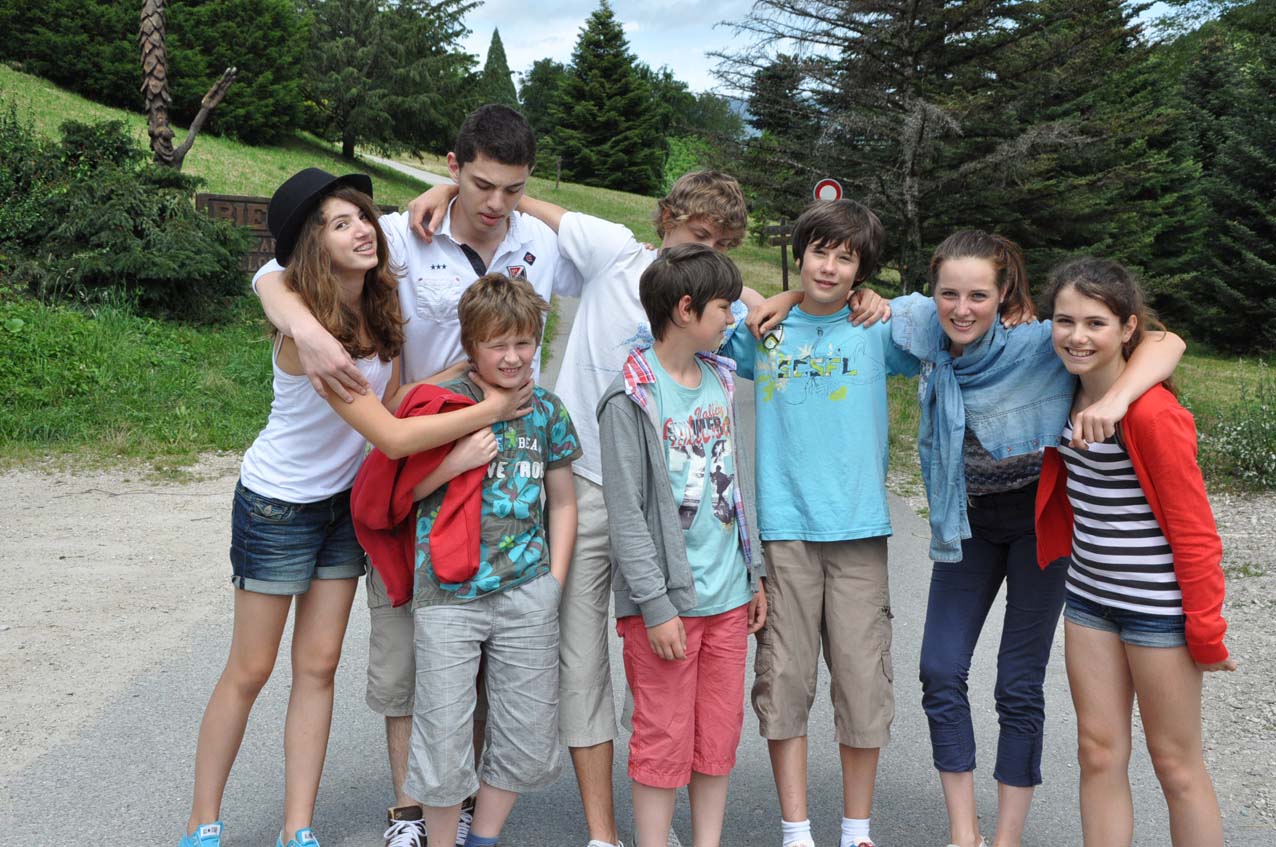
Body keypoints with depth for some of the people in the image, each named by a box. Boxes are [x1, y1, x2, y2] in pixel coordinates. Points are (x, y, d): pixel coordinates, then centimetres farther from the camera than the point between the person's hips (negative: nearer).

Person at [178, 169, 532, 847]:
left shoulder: (378, 309, -6)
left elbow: (390, 401, -2)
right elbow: (392, 436, -31)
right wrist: (488, 409, -24)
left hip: (344, 500, 7)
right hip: (278, 506, -6)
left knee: (318, 666, 9)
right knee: (250, 671, 4)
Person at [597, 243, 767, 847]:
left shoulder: (720, 379, 9)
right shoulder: (631, 398, -12)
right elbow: (626, 515, -13)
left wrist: (753, 574, 15)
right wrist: (655, 605, -15)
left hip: (727, 594, 6)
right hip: (666, 601, -6)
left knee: (721, 734, 13)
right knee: (665, 740, 3)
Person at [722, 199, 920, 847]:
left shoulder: (878, 328, 5)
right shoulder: (763, 329, 8)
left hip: (858, 528, 0)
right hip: (783, 527, 1)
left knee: (862, 680, 3)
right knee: (783, 679, 3)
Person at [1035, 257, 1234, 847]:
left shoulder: (1151, 414, -20)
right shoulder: (1068, 395, 2)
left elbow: (1193, 531, -17)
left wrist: (1206, 631, -14)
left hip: (1156, 606, -7)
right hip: (1089, 597, 7)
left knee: (1176, 764, 6)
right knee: (1099, 753, 10)